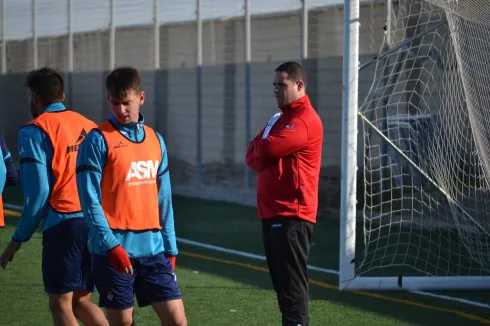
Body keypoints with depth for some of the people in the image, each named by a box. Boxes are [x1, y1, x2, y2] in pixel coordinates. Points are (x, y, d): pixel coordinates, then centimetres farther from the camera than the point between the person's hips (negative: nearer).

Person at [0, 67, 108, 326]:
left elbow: (38, 191, -11)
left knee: (61, 305, 0)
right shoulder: (88, 125, 14)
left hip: (63, 223, -6)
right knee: (80, 300, 16)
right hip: (96, 223, 6)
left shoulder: (34, 131, -4)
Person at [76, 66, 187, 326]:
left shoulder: (156, 141, 13)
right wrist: (112, 245, -18)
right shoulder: (98, 140, -4)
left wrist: (170, 247, 13)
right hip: (114, 252, -5)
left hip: (153, 248, 5)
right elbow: (90, 201, -10)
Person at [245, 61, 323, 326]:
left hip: (291, 215, -9)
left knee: (292, 282, -10)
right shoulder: (280, 118, 20)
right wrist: (261, 154, -8)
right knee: (282, 280, 13)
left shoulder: (305, 120, -12)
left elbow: (266, 149, -22)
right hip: (272, 213, 9)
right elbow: (253, 158, 14)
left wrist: (258, 149, 1)